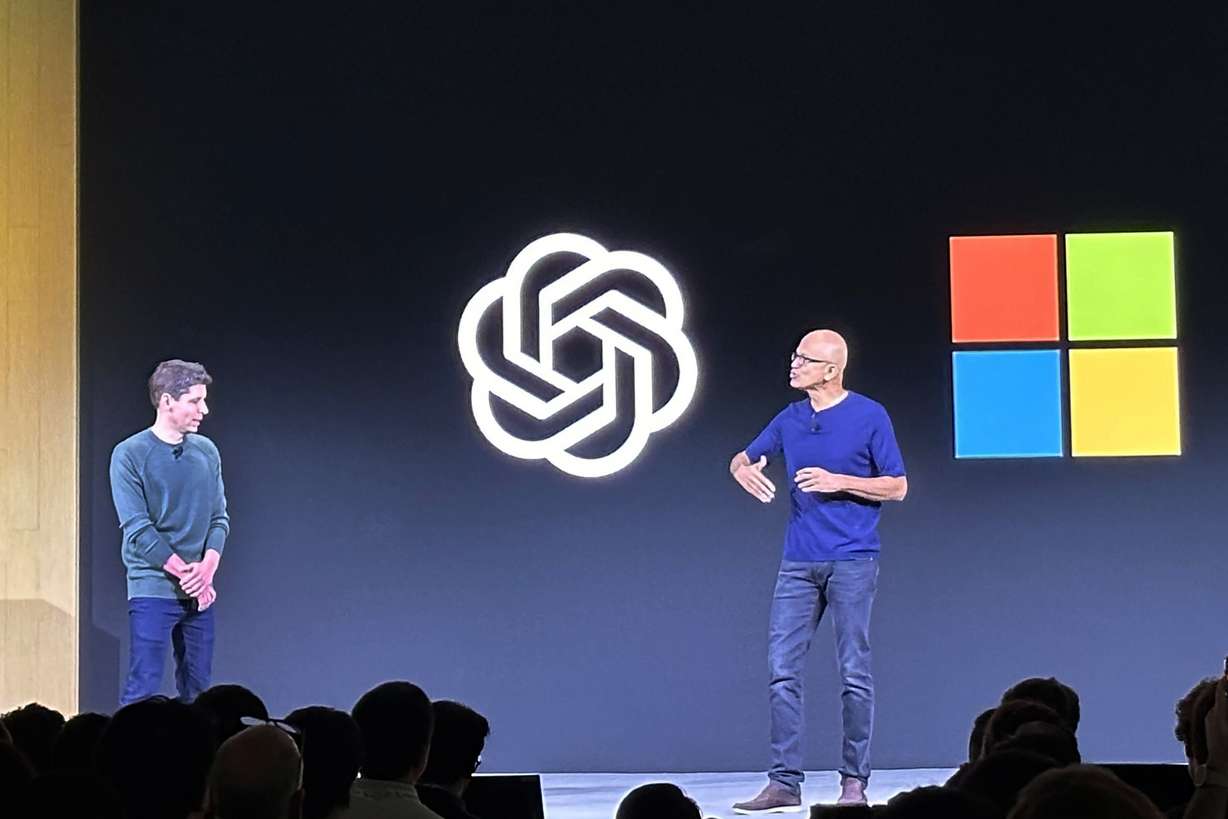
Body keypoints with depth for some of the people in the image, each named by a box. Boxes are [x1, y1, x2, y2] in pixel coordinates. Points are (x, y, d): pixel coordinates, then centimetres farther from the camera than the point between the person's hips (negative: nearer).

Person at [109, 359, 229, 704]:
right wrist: (185, 573, -15)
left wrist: (207, 568, -10)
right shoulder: (130, 454, -7)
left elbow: (219, 518, 9)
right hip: (152, 590, -5)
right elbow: (137, 528, -12)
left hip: (198, 594, 5)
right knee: (143, 689, -10)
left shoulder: (207, 452, 9)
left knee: (196, 689, 7)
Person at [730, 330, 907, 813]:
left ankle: (855, 782, 8)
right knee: (782, 670, -1)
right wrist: (744, 470, -4)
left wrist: (838, 482, -14)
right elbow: (742, 459, 21)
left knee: (854, 675, 0)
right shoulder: (790, 420, 10)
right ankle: (784, 783, 2)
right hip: (798, 563, 5)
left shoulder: (870, 417, -4)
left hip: (852, 562, -5)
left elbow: (897, 487, -2)